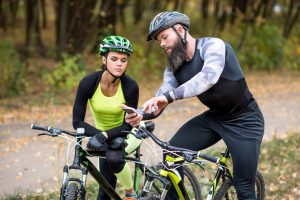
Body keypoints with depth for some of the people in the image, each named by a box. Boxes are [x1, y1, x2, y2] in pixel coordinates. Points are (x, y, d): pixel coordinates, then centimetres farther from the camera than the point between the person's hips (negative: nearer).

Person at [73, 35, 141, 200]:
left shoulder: (130, 86, -26)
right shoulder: (88, 83, -24)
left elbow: (128, 125, -22)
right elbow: (77, 122, -21)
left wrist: (104, 135, -37)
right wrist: (98, 135, -35)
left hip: (127, 133, -2)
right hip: (105, 137, 2)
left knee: (114, 158, -35)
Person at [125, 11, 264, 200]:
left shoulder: (212, 45, -21)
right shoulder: (175, 67, -1)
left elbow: (209, 76, -41)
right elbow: (159, 104, -10)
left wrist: (169, 96, -50)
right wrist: (141, 114, -33)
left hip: (244, 120, -6)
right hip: (213, 117, 6)